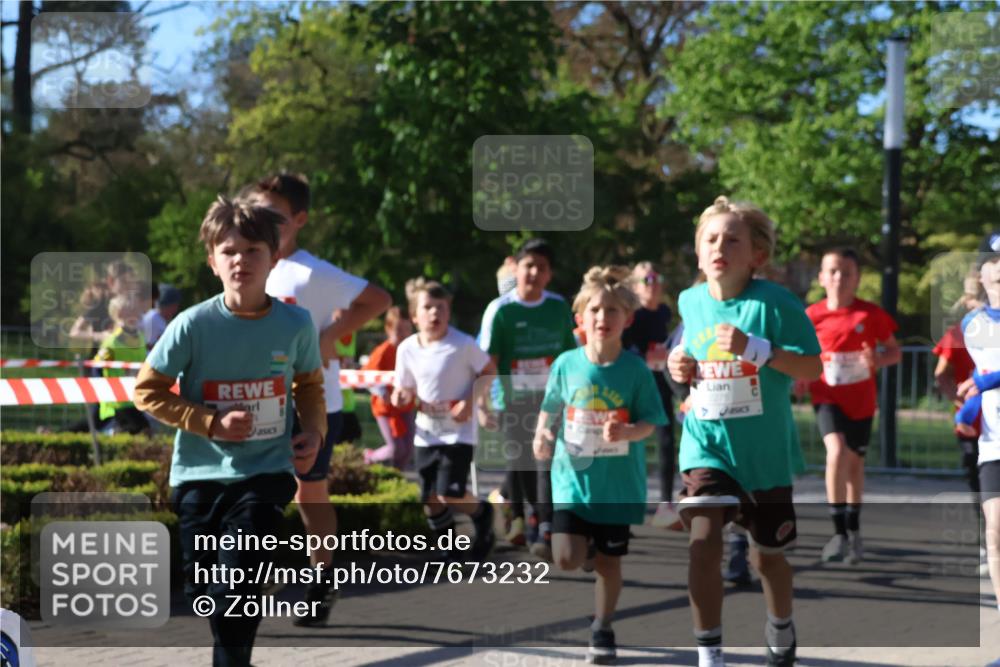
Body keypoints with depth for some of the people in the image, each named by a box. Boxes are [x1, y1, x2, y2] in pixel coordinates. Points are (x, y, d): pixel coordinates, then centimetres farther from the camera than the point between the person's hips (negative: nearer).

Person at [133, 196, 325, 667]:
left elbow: (309, 386, 14)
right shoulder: (193, 325, -11)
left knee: (238, 582, -18)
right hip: (200, 473, 1)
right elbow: (147, 391, -4)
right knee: (202, 588, 6)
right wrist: (211, 423, -14)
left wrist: (313, 432, -5)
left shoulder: (295, 324, -5)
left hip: (265, 472, -1)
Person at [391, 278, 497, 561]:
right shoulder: (407, 349, -2)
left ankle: (482, 514, 18)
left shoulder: (463, 344, -14)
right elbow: (406, 389, 9)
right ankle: (450, 547, 27)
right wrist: (402, 397, -15)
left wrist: (471, 400, -17)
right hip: (426, 434, 4)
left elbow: (489, 371, -3)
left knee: (448, 494, -14)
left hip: (459, 433, -4)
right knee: (430, 499, 5)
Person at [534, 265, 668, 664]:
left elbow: (649, 422, -5)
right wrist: (542, 436, -8)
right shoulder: (566, 365, -3)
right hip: (572, 478, 1)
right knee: (567, 560, -11)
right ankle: (586, 540, 25)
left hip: (618, 483, 0)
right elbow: (550, 408, 10)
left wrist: (626, 432, -26)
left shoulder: (635, 369, -7)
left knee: (608, 560, 8)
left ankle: (602, 629, 28)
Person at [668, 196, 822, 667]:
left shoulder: (774, 302, -14)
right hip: (706, 441, 2)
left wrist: (753, 347, -28)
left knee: (767, 555, 15)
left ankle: (780, 628, 46)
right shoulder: (690, 301, 1)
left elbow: (812, 367, -18)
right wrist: (680, 368, 0)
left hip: (764, 449, -2)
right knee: (704, 539, -19)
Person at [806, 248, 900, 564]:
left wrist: (878, 360, -19)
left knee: (855, 461, 14)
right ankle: (838, 532, -20)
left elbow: (895, 351, 2)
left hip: (861, 400, 2)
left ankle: (853, 530, 34)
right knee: (836, 450, -24)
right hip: (828, 397, -2)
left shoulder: (871, 314, -6)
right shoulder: (813, 315, -5)